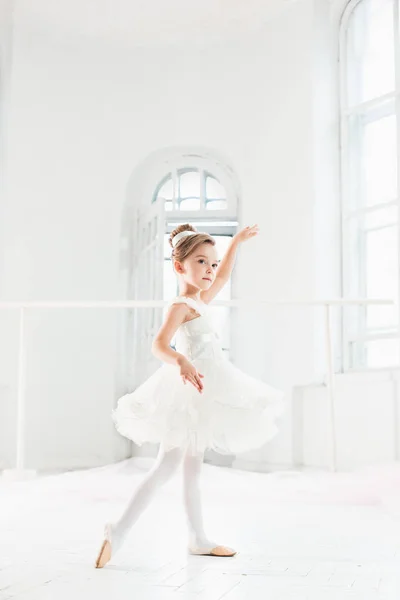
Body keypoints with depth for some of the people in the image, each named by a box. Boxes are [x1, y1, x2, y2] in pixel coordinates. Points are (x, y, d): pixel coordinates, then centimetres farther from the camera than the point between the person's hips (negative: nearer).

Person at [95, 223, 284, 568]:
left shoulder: (199, 302, 13)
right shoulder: (180, 306, -14)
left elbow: (222, 276, 32)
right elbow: (159, 344, -29)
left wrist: (237, 242, 40)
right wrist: (181, 362, -49)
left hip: (202, 393, 10)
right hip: (190, 392, -9)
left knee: (192, 467, 14)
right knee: (167, 466, -10)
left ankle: (199, 539, 23)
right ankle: (119, 532, -10)